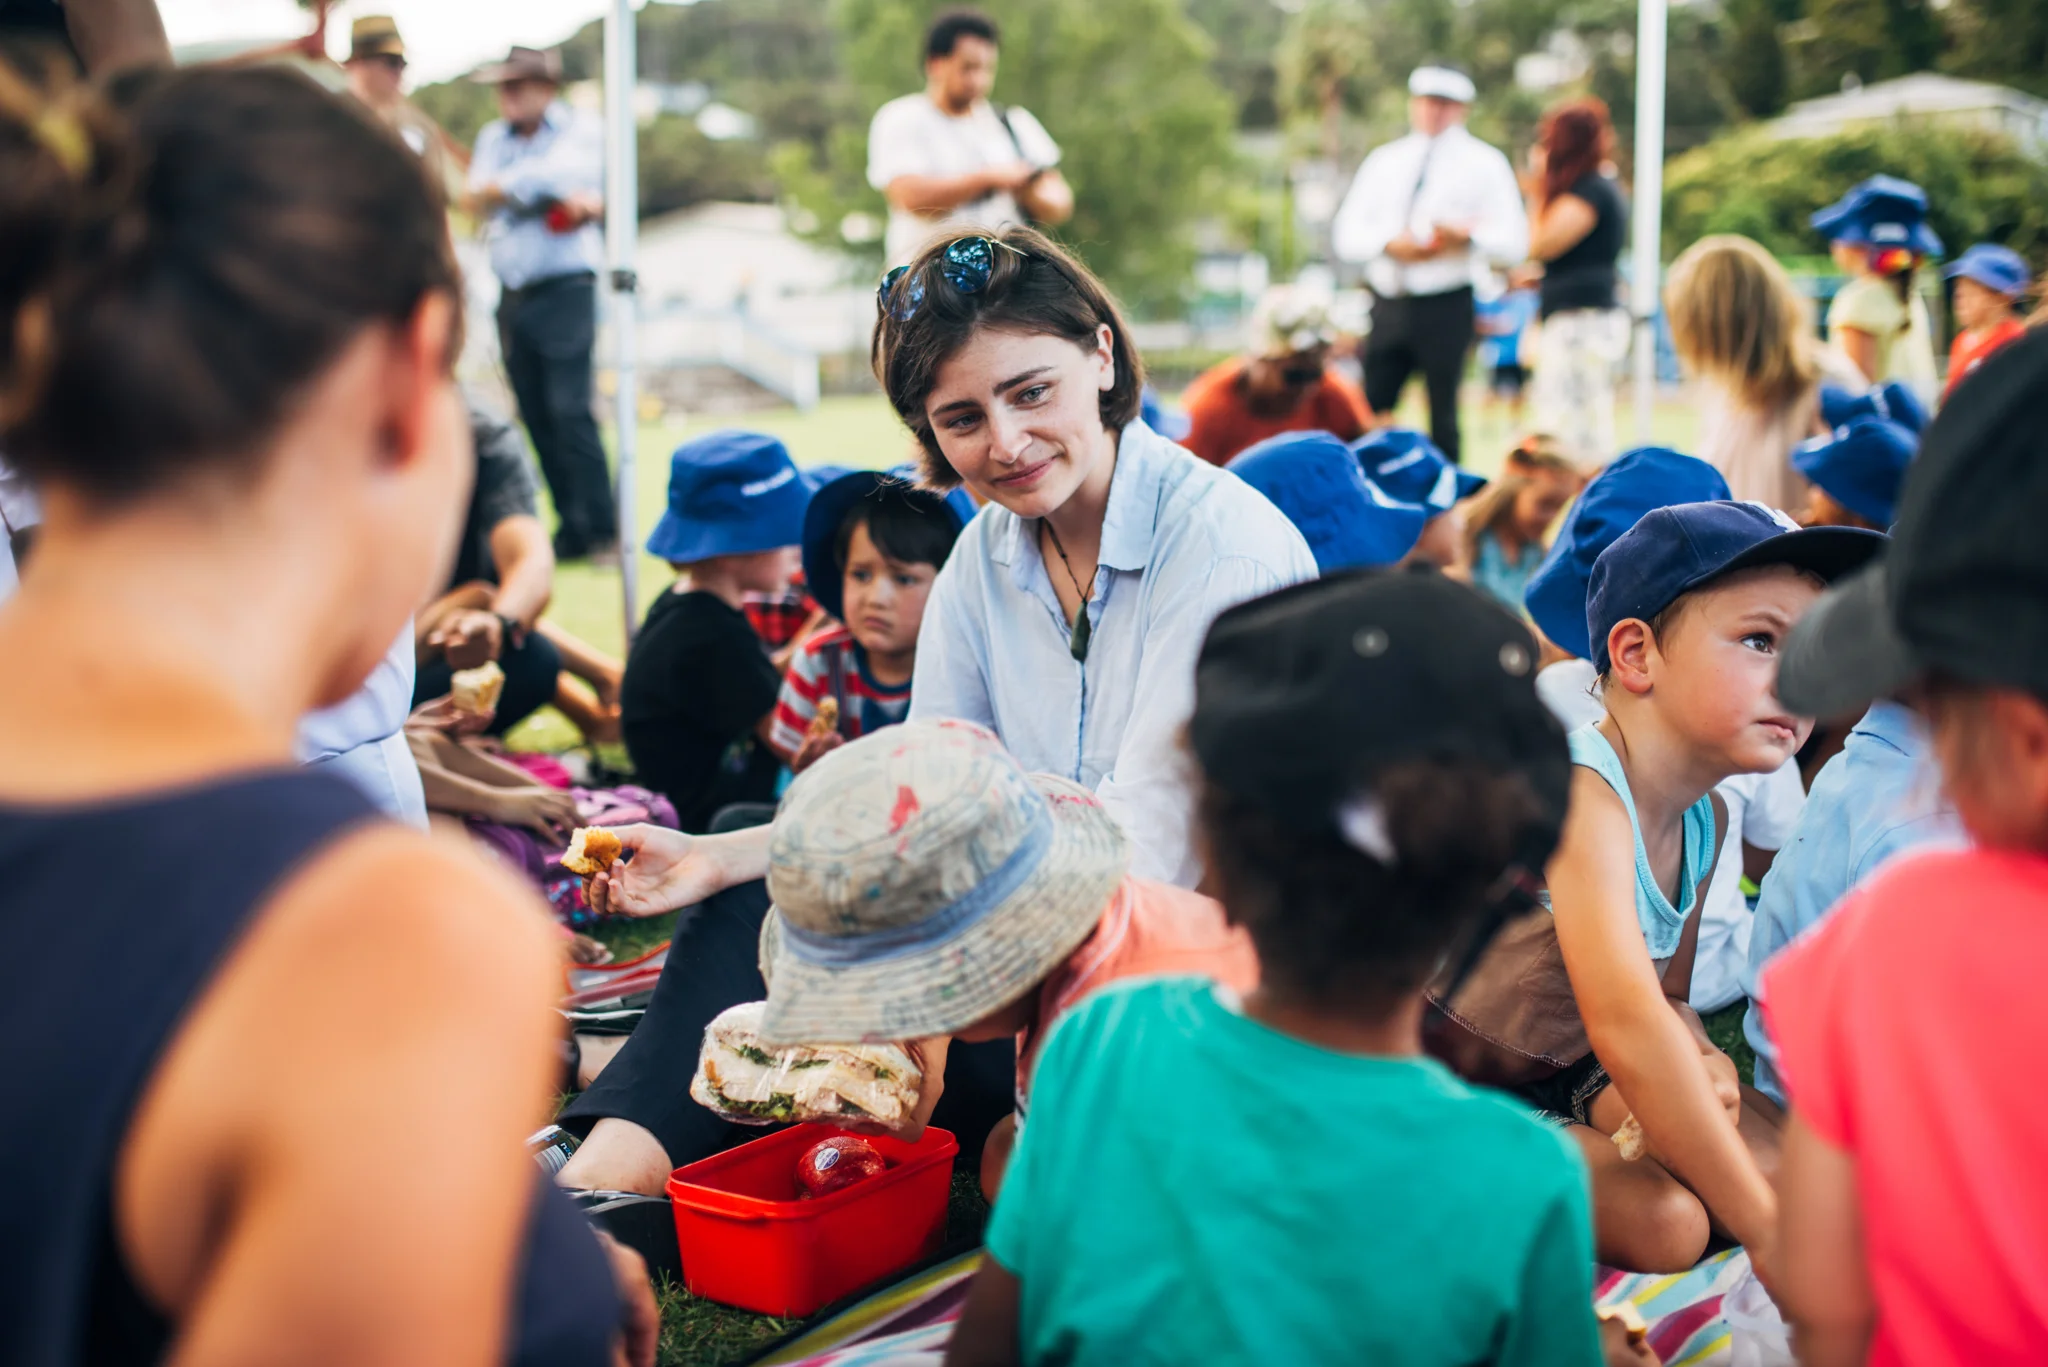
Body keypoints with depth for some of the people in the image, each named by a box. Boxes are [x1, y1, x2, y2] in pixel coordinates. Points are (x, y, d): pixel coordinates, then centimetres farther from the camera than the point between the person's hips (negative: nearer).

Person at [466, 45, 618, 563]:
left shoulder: (580, 131, 1)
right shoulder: (493, 137, 15)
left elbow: (561, 172, -20)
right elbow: (481, 198, -2)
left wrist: (504, 188, -9)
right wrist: (568, 198, -13)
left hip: (565, 288, -6)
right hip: (512, 295, 6)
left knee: (569, 408, -13)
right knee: (534, 414, 5)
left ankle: (602, 530, -8)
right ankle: (571, 529, 12)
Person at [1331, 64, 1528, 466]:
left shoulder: (1483, 163, 6)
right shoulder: (1384, 161, 16)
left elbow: (1514, 243, -2)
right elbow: (1345, 235, 8)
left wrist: (1466, 236, -21)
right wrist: (1390, 243, -11)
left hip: (1446, 307, -3)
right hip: (1388, 306, 3)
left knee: (1443, 415, -1)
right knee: (1368, 413, 0)